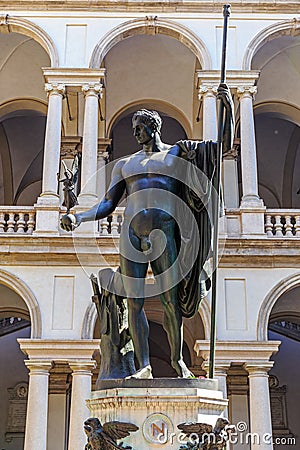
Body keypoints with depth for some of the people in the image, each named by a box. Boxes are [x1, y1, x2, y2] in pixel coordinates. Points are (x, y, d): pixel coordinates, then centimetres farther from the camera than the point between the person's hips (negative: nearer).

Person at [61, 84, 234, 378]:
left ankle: (177, 359, 15)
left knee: (170, 300, -4)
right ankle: (143, 365, 2)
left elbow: (225, 145, 10)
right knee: (135, 301, -4)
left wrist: (228, 107, -1)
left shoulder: (178, 152, 15)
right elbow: (107, 205, 16)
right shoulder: (124, 164, 21)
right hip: (131, 231, 2)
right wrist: (78, 217, 0)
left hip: (164, 231, -2)